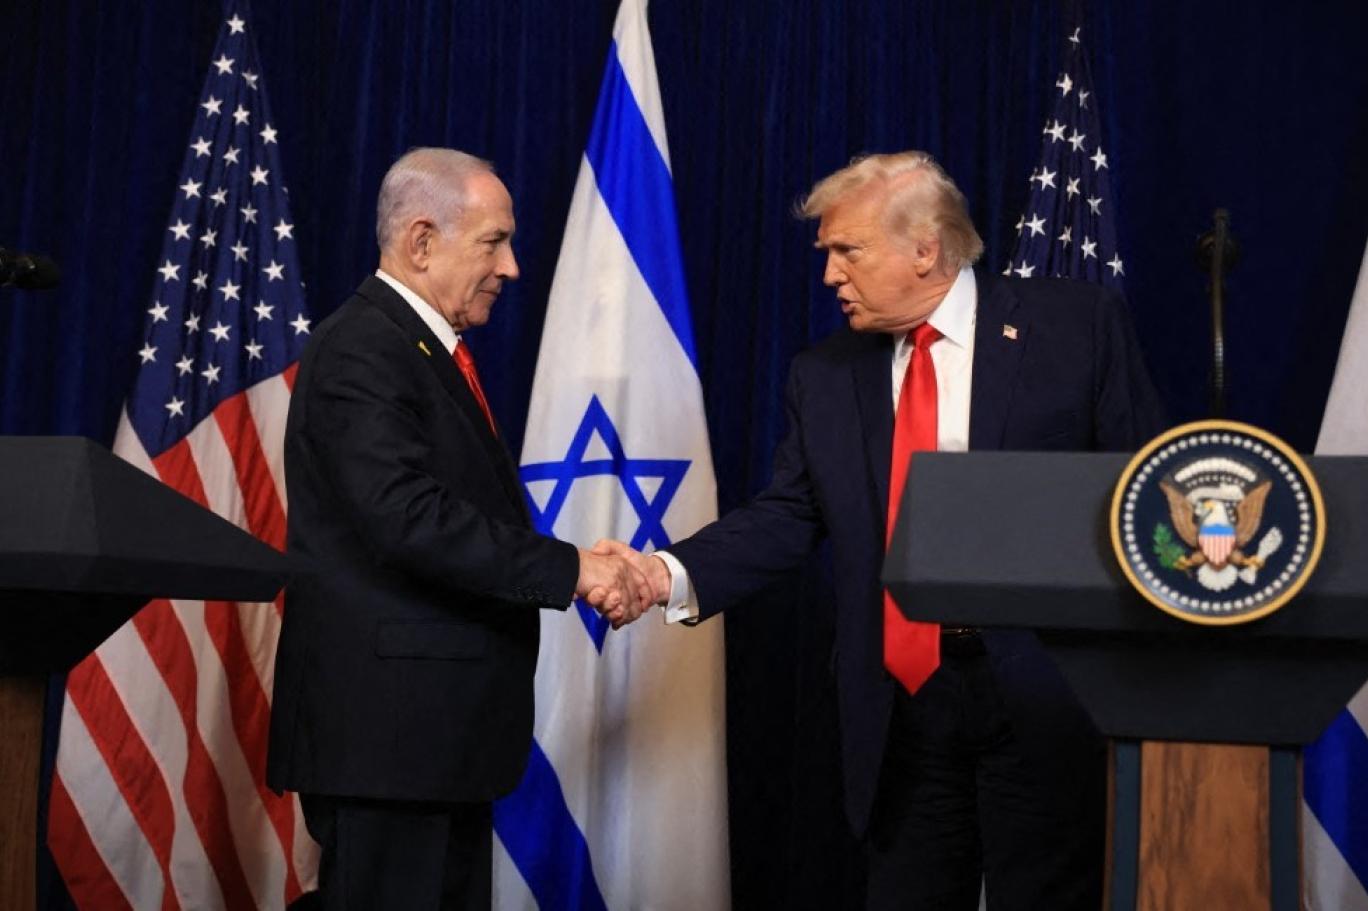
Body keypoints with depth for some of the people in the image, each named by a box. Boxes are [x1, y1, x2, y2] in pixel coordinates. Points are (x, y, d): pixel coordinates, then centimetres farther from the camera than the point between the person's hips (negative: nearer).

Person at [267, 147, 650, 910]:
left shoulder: (435, 350, 17)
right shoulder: (361, 353, -14)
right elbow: (411, 517, -26)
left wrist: (585, 570, 0)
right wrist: (569, 568, -21)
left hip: (442, 723, 10)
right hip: (387, 725, -10)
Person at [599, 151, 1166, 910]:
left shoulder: (1078, 325, -1)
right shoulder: (825, 375, 10)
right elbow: (785, 519, 5)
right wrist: (674, 574, -13)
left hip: (1047, 692, -3)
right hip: (902, 707, 4)